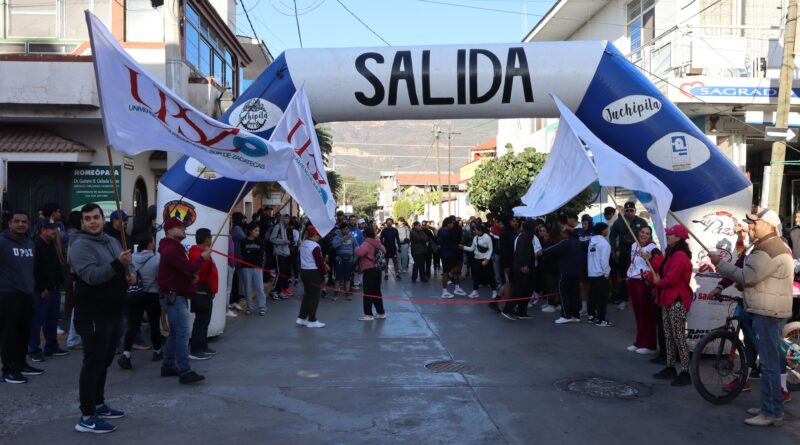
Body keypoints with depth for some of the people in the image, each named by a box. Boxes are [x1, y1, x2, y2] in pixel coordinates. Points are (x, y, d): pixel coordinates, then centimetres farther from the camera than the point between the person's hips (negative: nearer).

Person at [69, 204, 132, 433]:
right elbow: (92, 276, -26)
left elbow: (120, 270, 25)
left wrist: (129, 276, 3)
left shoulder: (113, 241, 14)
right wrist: (118, 264, -37)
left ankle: (99, 404, 32)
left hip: (113, 313, 9)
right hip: (93, 316, -9)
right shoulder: (81, 245, -13)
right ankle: (86, 418, 1)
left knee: (104, 362, 18)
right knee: (93, 363, -5)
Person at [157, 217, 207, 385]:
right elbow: (189, 268, -24)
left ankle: (168, 366, 24)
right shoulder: (171, 249, -18)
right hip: (174, 297, -11)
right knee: (182, 334, -11)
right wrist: (202, 257, -9)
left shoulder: (174, 248, 18)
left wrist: (191, 275, 4)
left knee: (175, 333, 16)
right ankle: (185, 372, -11)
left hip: (177, 296, 11)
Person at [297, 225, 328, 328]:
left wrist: (323, 264, 14)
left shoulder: (302, 244, 8)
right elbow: (319, 261, -19)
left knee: (307, 295, 18)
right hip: (314, 273, -9)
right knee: (314, 297, 1)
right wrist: (324, 272, -6)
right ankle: (312, 321, 7)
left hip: (303, 271, 9)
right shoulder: (315, 246, -19)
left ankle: (301, 318, 21)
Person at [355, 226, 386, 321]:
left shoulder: (366, 244, -14)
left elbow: (359, 253, -30)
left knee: (368, 292, -3)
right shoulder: (378, 243, 9)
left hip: (368, 270, -8)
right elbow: (384, 251, 26)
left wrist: (357, 248, -10)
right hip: (377, 269, 8)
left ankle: (368, 314, -3)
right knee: (377, 291, 16)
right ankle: (381, 312, 20)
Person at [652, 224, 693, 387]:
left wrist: (658, 282, -6)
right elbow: (663, 271, 14)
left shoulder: (680, 255, -18)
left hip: (677, 301, -11)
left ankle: (686, 373, -2)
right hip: (668, 299, 11)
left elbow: (671, 279, -22)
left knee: (678, 337, -7)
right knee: (668, 336, 14)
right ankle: (670, 368, 22)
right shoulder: (671, 253, 15)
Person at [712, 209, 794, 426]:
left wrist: (720, 263, -15)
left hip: (768, 313, -11)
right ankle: (770, 406, 26)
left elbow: (747, 277, -23)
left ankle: (772, 413, -1)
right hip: (767, 311, 11)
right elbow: (753, 275, 18)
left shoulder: (769, 250, -19)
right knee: (770, 361, 17)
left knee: (769, 363, -6)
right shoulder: (771, 246, 18)